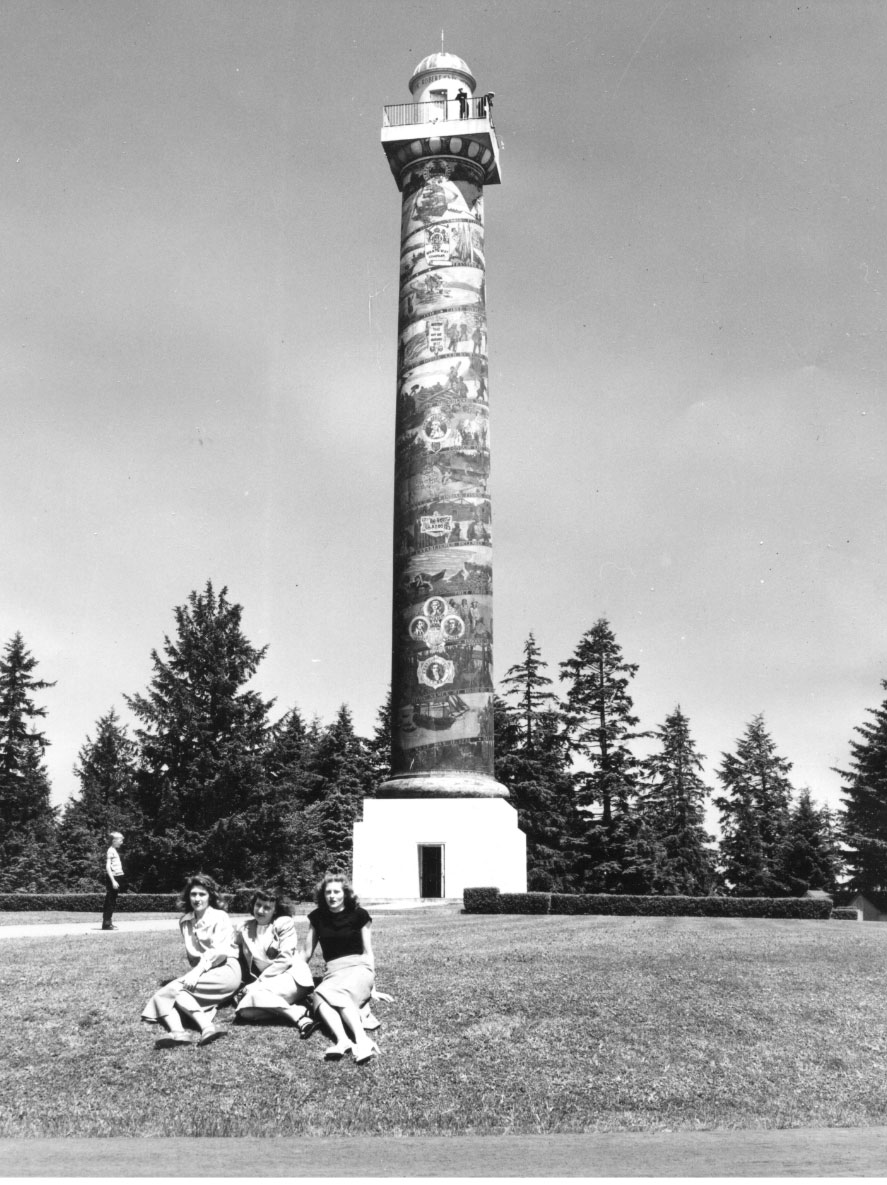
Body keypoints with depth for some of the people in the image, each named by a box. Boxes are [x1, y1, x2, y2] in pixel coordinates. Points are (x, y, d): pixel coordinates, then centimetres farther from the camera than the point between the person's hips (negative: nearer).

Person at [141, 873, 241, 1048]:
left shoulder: (220, 917, -3)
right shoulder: (184, 921, 15)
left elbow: (219, 951, -16)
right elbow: (192, 954, 17)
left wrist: (197, 972, -24)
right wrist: (194, 972, 0)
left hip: (225, 970, -6)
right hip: (199, 971, 7)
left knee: (174, 988, -27)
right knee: (161, 996, -17)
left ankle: (207, 1027, -42)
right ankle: (177, 1032, -42)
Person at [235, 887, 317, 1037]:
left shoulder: (285, 923, -1)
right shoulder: (245, 929, 12)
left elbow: (285, 959, -10)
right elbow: (239, 958, 16)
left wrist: (259, 982, -14)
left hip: (291, 977, -5)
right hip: (264, 985, 5)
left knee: (254, 994, -32)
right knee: (245, 1012, -25)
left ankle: (299, 1015, -25)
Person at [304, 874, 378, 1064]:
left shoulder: (359, 915, 3)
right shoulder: (317, 917, 11)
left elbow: (368, 951, 3)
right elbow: (307, 953, 17)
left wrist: (372, 984, -5)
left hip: (359, 966, -3)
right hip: (333, 971, 3)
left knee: (336, 993, -37)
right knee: (319, 995, -34)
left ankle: (362, 1039, -54)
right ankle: (342, 1040, -54)